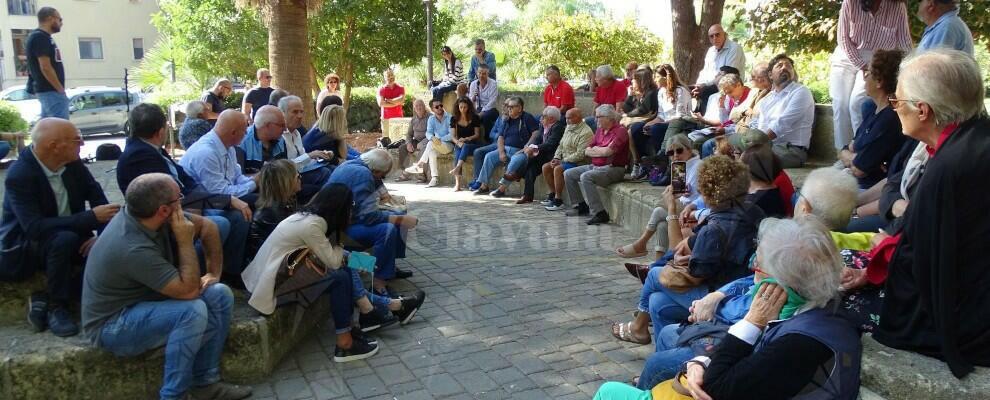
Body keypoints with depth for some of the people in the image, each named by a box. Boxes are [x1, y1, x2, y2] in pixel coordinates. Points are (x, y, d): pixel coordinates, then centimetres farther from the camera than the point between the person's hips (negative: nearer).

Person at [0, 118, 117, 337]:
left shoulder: (73, 162, -7)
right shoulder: (19, 175, -24)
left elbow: (98, 197, -1)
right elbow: (35, 227, -33)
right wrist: (92, 217, -34)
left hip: (68, 238, 6)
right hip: (23, 248, -6)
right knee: (64, 239, -35)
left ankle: (45, 298, -7)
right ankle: (56, 307, -14)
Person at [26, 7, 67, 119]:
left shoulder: (42, 37, 18)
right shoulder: (41, 37, -13)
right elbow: (45, 68, -20)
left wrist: (60, 90, 17)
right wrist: (61, 90, -17)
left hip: (48, 90, 10)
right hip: (51, 91, -10)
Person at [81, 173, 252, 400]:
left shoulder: (152, 216, -10)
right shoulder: (134, 249, -33)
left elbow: (207, 227, 6)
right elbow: (189, 291, -29)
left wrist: (214, 272, 5)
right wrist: (186, 242, -24)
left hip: (144, 300, 9)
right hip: (113, 326, -9)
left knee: (220, 296, -5)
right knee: (193, 310, -31)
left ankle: (204, 382, -1)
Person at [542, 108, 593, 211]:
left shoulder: (586, 132, -18)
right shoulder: (568, 128, 13)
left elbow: (580, 154, -24)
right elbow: (561, 145, 19)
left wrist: (562, 161, -21)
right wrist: (556, 158, 1)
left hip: (579, 163, -10)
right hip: (565, 160, 10)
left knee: (558, 169, -29)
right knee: (545, 167, 0)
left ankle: (558, 201, -22)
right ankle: (553, 194, 9)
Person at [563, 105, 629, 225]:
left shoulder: (620, 131, -12)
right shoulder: (600, 131, 15)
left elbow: (607, 151, -23)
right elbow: (587, 151, 12)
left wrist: (595, 149, -3)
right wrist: (601, 151, -7)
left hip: (613, 168, -9)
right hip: (595, 166, 10)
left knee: (586, 177, -32)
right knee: (568, 174, 7)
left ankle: (600, 213, -31)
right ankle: (582, 206, 14)